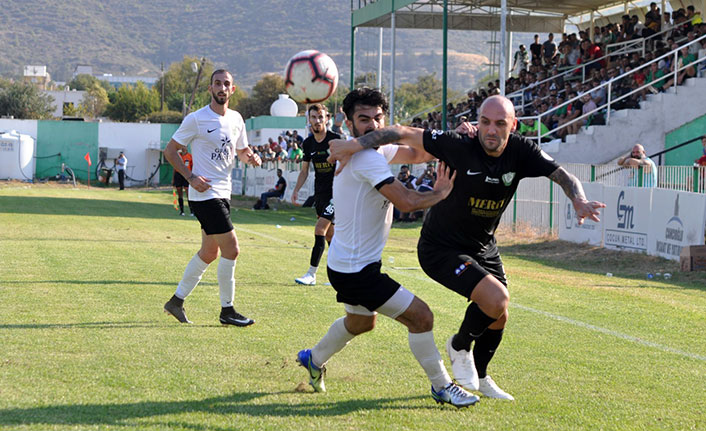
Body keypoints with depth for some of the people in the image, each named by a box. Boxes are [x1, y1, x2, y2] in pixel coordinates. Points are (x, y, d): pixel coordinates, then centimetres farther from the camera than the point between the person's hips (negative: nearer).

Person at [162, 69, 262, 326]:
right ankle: (227, 310, 1)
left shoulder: (236, 119, 10)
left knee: (209, 252, 13)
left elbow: (241, 151, 23)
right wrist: (190, 177, -16)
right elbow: (170, 150, -4)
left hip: (223, 194, 8)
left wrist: (251, 157, -1)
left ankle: (176, 301, 25)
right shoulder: (196, 119, -10)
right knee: (231, 249, -11)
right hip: (205, 194, -8)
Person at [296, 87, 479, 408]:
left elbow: (415, 154, 12)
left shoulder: (375, 150, 7)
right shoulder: (364, 157, -24)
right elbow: (406, 202, -27)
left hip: (346, 264, 11)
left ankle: (314, 359, 51)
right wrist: (440, 192, -9)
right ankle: (441, 387, 3)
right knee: (421, 317, -10)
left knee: (361, 321, 34)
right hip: (356, 270, -11)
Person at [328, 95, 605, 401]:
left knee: (498, 318, 18)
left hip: (484, 248, 7)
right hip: (441, 248, -7)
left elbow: (562, 175, -13)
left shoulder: (521, 152, -13)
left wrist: (579, 200, -35)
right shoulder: (459, 147, -27)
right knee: (497, 299, -24)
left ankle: (480, 377, 46)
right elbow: (404, 134, -25)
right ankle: (459, 346, 6)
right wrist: (355, 144, -33)